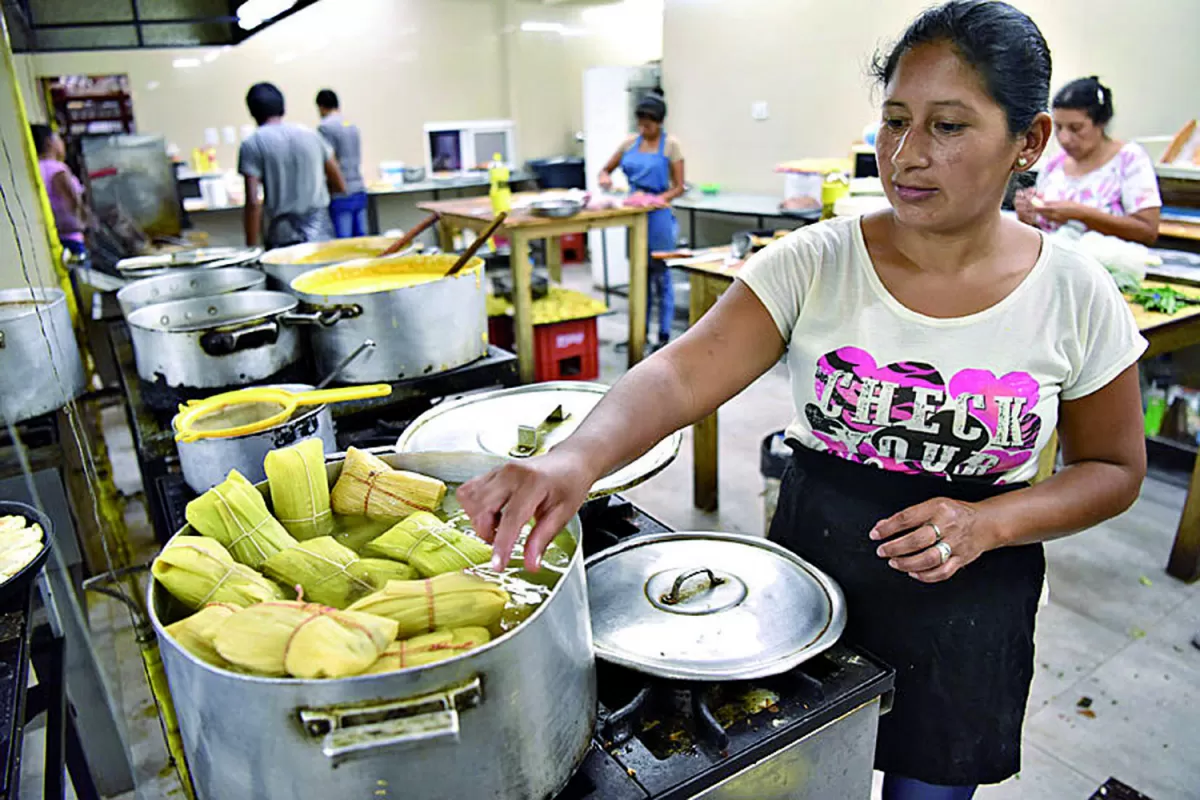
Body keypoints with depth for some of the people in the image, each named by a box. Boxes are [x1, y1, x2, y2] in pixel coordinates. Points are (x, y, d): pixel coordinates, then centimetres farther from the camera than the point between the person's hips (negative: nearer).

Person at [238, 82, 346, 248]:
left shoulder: (252, 144, -2)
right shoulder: (311, 135, 9)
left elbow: (253, 203, -10)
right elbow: (340, 187, 13)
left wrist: (251, 247, -4)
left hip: (282, 239, -3)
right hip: (322, 234, 3)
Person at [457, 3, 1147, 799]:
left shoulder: (1075, 294, -10)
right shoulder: (815, 262, -14)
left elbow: (1114, 468, 1)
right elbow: (679, 375, -24)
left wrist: (986, 523, -18)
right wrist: (577, 457, -44)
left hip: (966, 606, 1)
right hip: (808, 571, 0)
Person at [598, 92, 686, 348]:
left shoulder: (670, 145, -3)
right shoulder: (630, 143, 9)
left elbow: (679, 187, -5)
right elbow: (606, 169, 17)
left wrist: (659, 199, -22)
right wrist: (604, 177, -7)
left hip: (658, 216, -5)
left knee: (661, 276, -1)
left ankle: (664, 335, 8)